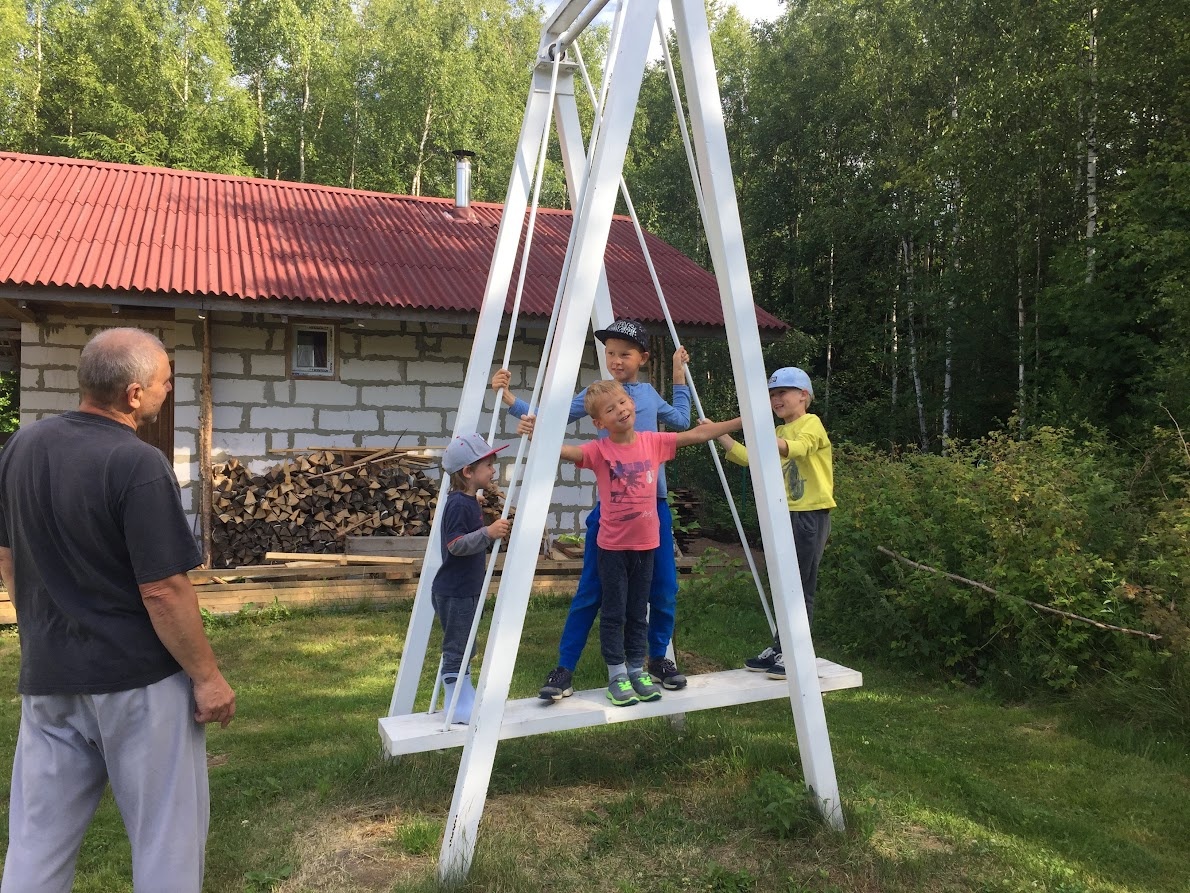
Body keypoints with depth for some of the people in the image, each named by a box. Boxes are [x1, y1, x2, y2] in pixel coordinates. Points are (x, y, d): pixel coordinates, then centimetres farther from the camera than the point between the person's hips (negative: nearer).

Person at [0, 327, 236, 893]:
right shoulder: (137, 464, -21)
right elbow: (163, 592, -21)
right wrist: (207, 677, -11)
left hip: (46, 678, 7)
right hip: (137, 679, -7)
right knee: (167, 831, 9)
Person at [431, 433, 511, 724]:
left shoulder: (470, 502, 12)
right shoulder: (458, 504, -20)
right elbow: (456, 544, -28)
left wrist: (496, 533, 16)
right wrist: (488, 533, -35)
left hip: (467, 590, 10)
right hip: (453, 593, -10)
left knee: (463, 648, 18)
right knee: (456, 650, -1)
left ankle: (466, 703, 29)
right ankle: (457, 709, 9)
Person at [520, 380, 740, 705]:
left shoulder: (654, 442, -3)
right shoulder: (599, 450, -12)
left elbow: (699, 434, -2)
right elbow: (563, 451, -29)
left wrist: (743, 421, -6)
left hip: (645, 543, 3)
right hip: (612, 546, -3)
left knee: (638, 612, 15)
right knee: (613, 613, 6)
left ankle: (637, 670, 28)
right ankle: (616, 675, 20)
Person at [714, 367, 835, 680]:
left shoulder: (811, 423, -6)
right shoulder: (779, 433, 19)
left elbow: (798, 448, -29)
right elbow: (750, 458, 11)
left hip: (811, 515, -8)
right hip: (786, 514, 8)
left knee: (800, 587, -3)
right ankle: (779, 649, 19)